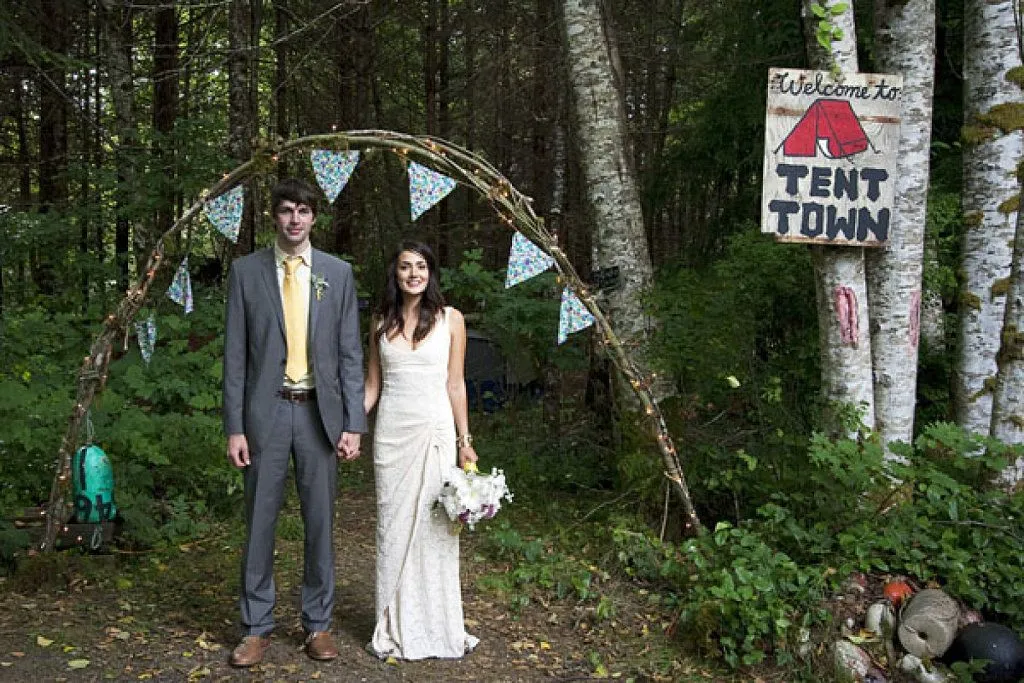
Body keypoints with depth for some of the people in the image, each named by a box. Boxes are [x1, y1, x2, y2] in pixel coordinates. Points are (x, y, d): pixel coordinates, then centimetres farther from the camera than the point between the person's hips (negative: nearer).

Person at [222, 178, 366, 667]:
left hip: (319, 412, 1)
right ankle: (256, 627, 19)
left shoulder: (338, 273, 5)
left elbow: (350, 353, 4)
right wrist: (234, 427, -4)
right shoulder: (246, 271, 2)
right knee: (259, 521, 6)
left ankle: (318, 624, 22)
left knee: (320, 522, 8)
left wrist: (353, 423, -3)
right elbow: (235, 354, 1)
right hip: (265, 411, -1)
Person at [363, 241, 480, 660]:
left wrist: (465, 442, -1)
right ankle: (396, 629, 17)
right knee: (393, 525, 6)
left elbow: (455, 385, 1)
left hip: (435, 430, -2)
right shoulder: (382, 322, 9)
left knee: (434, 525, 2)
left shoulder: (450, 319, 1)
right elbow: (372, 384, 12)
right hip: (391, 432, 2)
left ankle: (437, 628, 15)